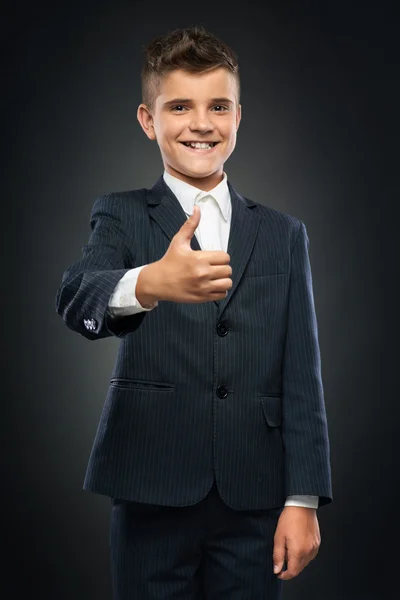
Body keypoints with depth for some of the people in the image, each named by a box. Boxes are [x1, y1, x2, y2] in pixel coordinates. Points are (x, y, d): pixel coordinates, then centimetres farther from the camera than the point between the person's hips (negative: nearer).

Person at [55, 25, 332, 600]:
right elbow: (77, 297, -18)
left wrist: (304, 499, -2)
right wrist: (149, 284, -40)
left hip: (254, 500, 2)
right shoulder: (121, 216, 3)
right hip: (152, 493, -1)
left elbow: (301, 376, 6)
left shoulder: (284, 235, 10)